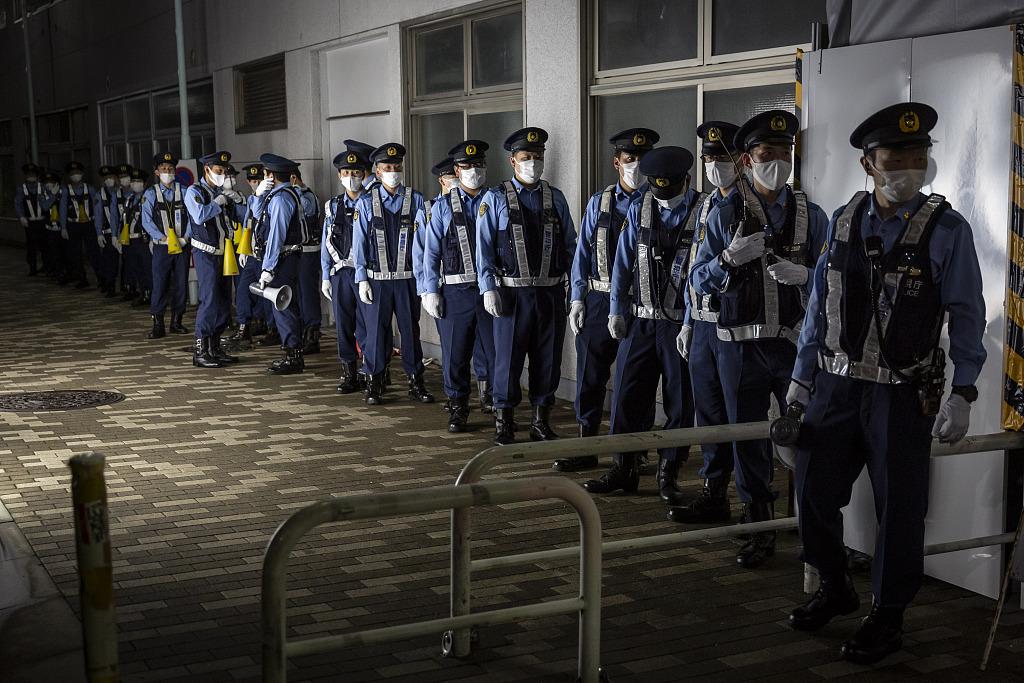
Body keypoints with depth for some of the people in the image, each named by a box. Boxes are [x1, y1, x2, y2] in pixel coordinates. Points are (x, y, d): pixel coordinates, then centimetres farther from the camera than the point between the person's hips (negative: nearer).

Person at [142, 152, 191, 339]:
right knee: (160, 285, -6)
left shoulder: (183, 191, 5)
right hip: (161, 247, -2)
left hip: (182, 246, 2)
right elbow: (147, 221, -3)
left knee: (181, 284, 6)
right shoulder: (150, 194, 2)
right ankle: (158, 325, 0)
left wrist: (185, 238, -9)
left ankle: (177, 322, 17)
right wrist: (164, 239, -12)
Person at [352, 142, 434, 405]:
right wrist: (362, 279, -3)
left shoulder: (415, 200, 3)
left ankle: (416, 382, 17)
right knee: (376, 331, 2)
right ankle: (374, 385, 12)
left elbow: (421, 240, 2)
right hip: (377, 279, 0)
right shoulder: (366, 202, 3)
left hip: (407, 278, 1)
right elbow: (359, 243, 2)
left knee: (410, 330, 7)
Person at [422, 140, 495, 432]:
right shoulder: (443, 206, 5)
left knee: (496, 353, 1)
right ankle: (457, 409, 19)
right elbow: (431, 252, 4)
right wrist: (430, 292, -2)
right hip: (456, 292, 0)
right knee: (455, 354, 6)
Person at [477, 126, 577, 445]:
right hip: (512, 293, -3)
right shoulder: (495, 199, 0)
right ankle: (504, 423, 14)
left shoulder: (555, 198, 9)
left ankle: (541, 422, 21)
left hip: (551, 293, 3)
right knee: (508, 358, 2)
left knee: (548, 360, 8)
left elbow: (570, 245, 12)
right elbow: (484, 247, -2)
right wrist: (488, 288, -10)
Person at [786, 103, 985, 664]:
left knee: (898, 509, 5)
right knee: (814, 493, 11)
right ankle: (835, 590, 35)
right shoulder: (842, 221, 4)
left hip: (902, 395, -4)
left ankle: (886, 619, 24)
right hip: (836, 386, 4)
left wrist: (962, 395, -12)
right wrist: (802, 378, 10)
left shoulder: (946, 229, -7)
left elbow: (967, 317, -6)